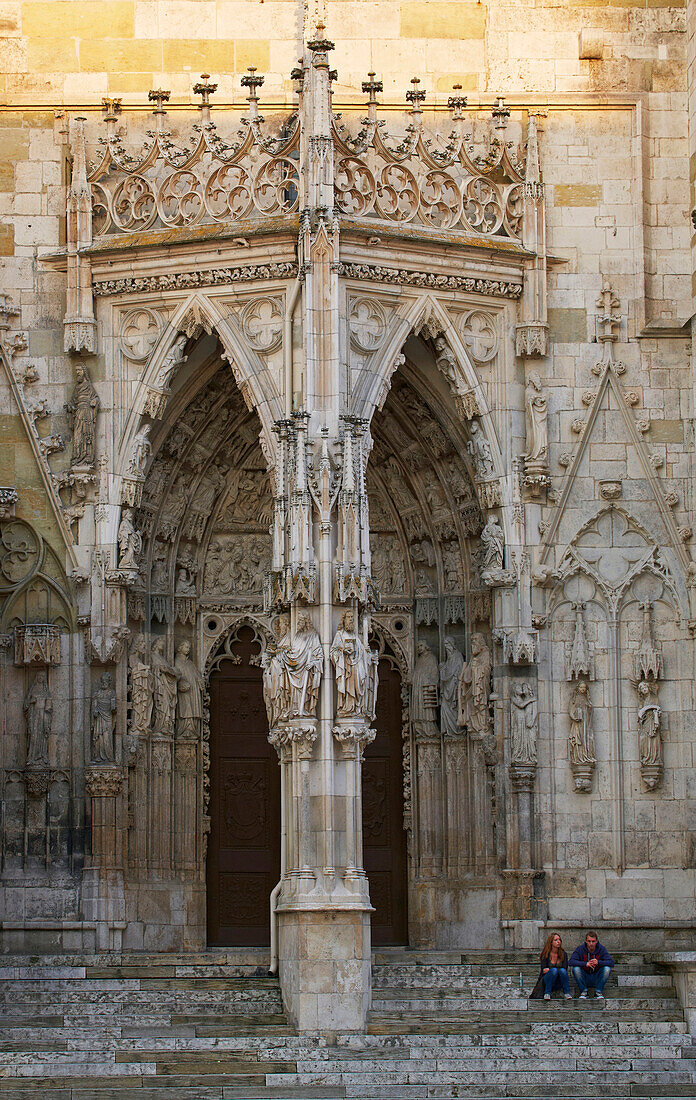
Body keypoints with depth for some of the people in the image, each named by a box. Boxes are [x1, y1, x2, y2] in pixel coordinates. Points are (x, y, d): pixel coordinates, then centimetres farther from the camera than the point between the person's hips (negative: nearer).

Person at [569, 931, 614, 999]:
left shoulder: (601, 949, -6)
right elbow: (571, 961, -21)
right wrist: (585, 964, -36)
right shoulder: (580, 948, -9)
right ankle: (583, 991, -10)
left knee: (607, 969, -25)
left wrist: (598, 962, -34)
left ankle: (598, 991, -9)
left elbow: (611, 962, -16)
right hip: (584, 977, 0)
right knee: (575, 968, -28)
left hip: (596, 978, 0)